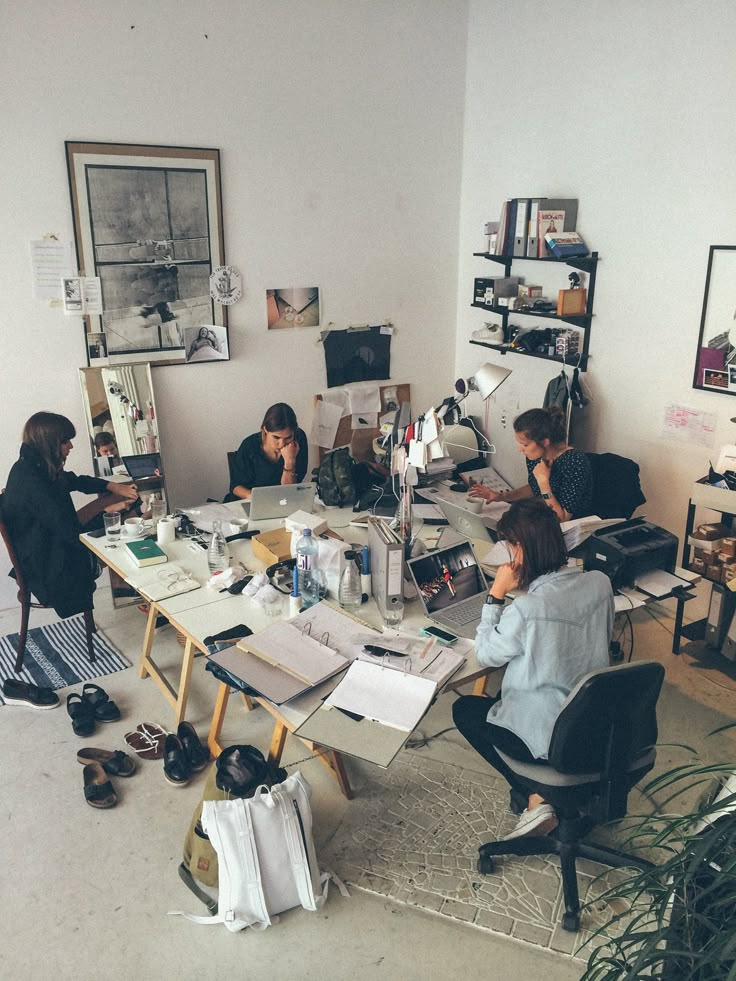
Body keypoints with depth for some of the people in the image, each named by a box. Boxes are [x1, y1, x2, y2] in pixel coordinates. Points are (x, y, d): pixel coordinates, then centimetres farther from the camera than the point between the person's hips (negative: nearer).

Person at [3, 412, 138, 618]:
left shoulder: (31, 466, -1)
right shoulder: (31, 483, -30)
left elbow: (75, 481, 13)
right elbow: (71, 532, -30)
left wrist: (117, 488, -1)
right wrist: (108, 511, -16)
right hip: (47, 569, -9)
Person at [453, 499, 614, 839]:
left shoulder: (527, 609, -31)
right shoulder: (600, 583, -11)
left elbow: (487, 655, -11)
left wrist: (496, 594, -9)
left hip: (551, 739, -7)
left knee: (464, 709, 19)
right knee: (501, 694, 31)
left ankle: (534, 796, 11)